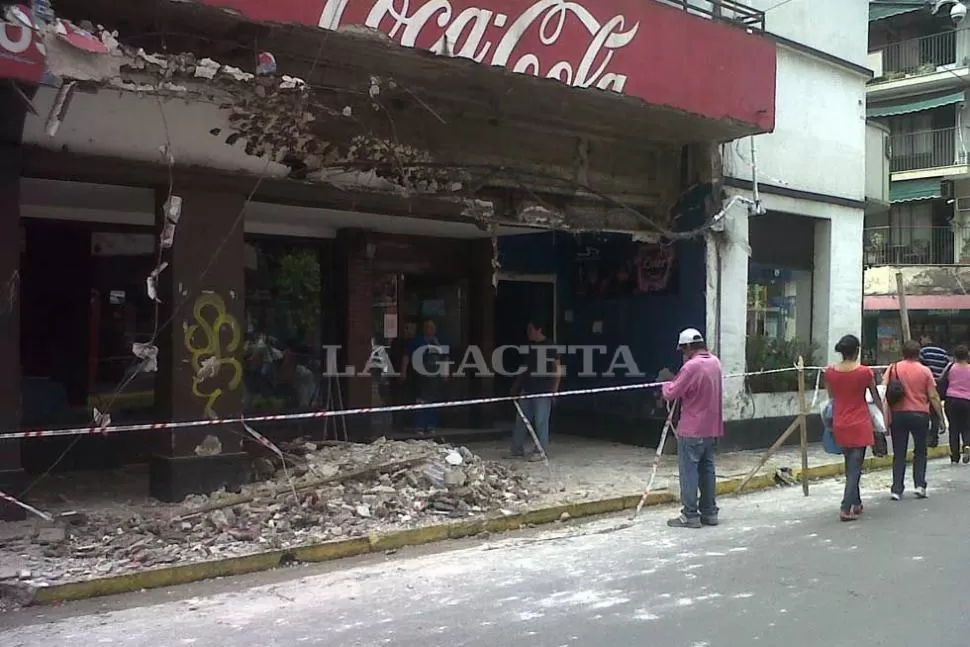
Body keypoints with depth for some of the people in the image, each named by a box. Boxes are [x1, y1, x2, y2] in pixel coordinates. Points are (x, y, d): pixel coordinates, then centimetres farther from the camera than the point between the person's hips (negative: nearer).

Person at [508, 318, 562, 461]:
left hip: (543, 391, -7)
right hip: (527, 389, 7)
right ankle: (517, 449, 13)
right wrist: (515, 386, 16)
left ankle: (542, 451, 3)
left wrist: (555, 387, -14)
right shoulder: (529, 347, 15)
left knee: (541, 421, -5)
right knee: (521, 420, 7)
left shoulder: (550, 347, -5)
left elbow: (558, 368, -6)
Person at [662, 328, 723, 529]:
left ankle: (690, 516, 2)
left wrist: (667, 386, 6)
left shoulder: (691, 366, -20)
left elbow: (670, 394, -16)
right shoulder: (715, 362, 7)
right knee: (707, 469, 14)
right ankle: (709, 512, 19)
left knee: (689, 471, -1)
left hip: (692, 429, -8)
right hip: (712, 428, 8)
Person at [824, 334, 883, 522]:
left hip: (840, 424, 4)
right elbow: (876, 398, 2)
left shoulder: (830, 372, -2)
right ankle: (846, 508, -7)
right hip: (860, 424, -4)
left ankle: (856, 503, 29)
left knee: (850, 465, 19)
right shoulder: (865, 372, -10)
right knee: (855, 467, -1)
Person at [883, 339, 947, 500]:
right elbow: (933, 397, -2)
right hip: (920, 414, 0)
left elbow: (884, 392, -9)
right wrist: (941, 418, 5)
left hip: (898, 415, 1)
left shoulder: (893, 368, -2)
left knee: (899, 454, 7)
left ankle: (897, 490, 3)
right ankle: (920, 484, 8)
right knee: (920, 452, 17)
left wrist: (886, 416, -7)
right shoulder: (925, 371, -3)